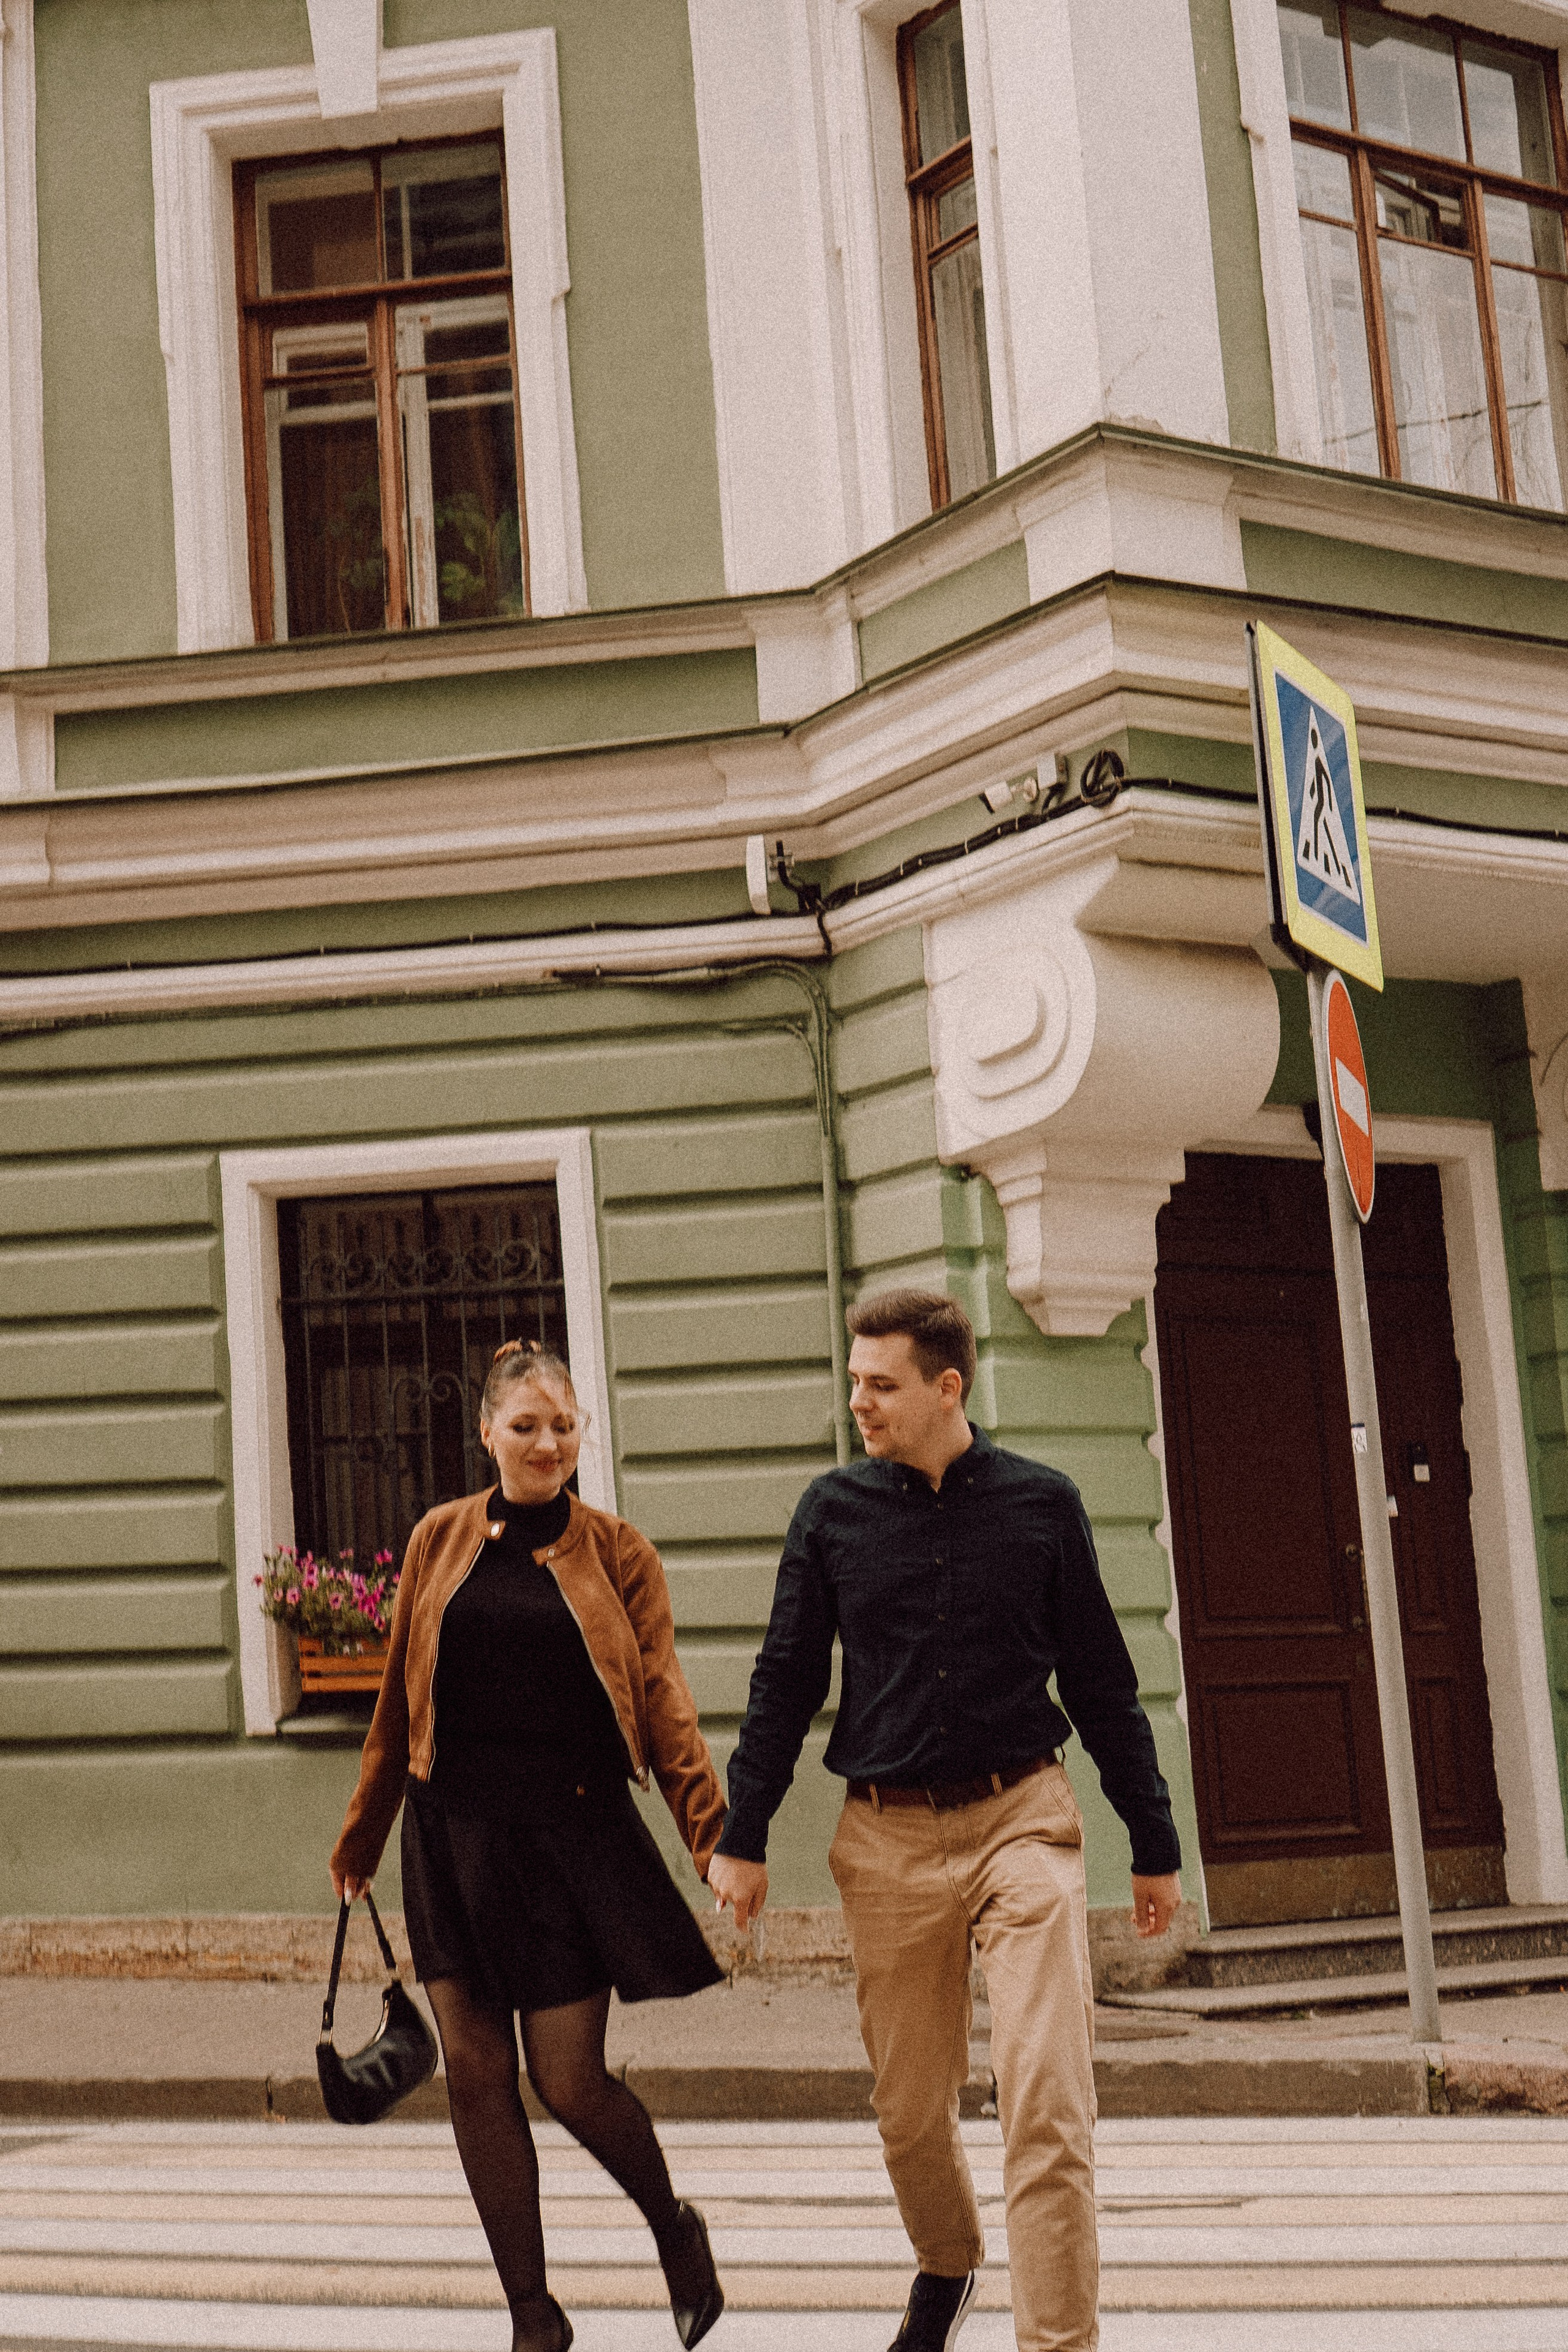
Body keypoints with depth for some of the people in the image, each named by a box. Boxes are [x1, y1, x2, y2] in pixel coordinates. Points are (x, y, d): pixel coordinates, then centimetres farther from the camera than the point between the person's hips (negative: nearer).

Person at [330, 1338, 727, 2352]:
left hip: (573, 1836, -3)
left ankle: (676, 2230, 27)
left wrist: (713, 1830, -18)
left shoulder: (617, 1553, 1)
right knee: (477, 2072, 3)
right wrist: (364, 1831, 20)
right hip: (457, 1836, 3)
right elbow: (401, 1698, 15)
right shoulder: (441, 1540, 7)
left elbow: (662, 1697, -6)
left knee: (568, 2077, -3)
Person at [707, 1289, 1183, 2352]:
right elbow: (786, 1680, 9)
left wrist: (1154, 1844, 9)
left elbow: (1104, 1684, 7)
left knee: (1048, 2103, -12)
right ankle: (947, 2266, 41)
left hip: (1021, 1822, -2)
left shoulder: (1042, 1504, 0)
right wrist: (743, 1836, 7)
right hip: (888, 1837, 2)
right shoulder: (834, 1510, 3)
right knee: (909, 2107, 13)